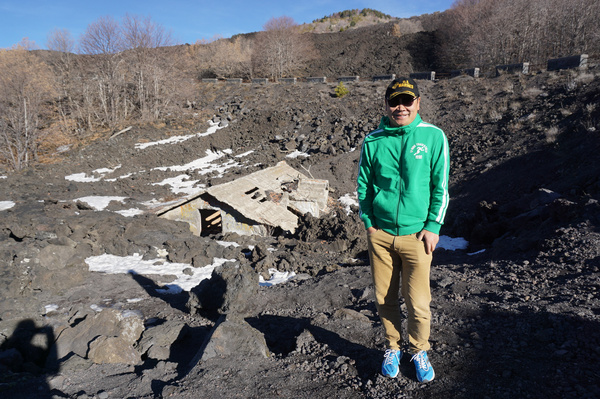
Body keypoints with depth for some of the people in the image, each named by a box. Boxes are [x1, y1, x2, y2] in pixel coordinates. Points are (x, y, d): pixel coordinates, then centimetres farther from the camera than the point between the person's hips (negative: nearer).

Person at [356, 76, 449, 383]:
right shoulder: (373, 141, 2)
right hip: (380, 233, 2)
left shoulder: (433, 137, -2)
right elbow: (363, 184, 9)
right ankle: (392, 347, 35)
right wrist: (368, 222, 2)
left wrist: (433, 226, -6)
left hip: (416, 234, -2)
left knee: (418, 301, 3)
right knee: (384, 298, 11)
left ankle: (419, 351, 29)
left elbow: (441, 185, 0)